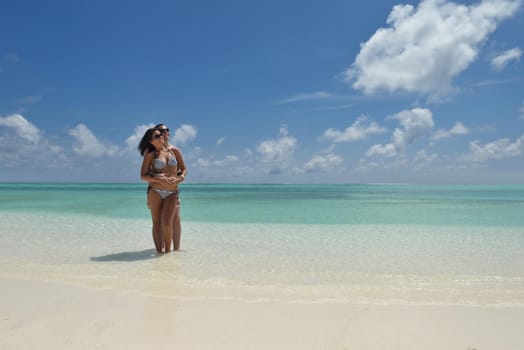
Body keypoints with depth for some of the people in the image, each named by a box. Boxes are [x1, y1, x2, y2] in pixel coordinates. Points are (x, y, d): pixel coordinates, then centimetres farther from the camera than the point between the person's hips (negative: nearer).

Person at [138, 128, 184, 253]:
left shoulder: (172, 151, 11)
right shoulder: (150, 154, 3)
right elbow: (143, 176, -1)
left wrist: (178, 179, -5)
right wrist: (159, 179, -15)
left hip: (172, 193, 1)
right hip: (155, 191, -1)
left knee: (167, 223, -11)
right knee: (157, 223, 2)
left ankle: (168, 250, 3)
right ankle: (159, 250, 10)